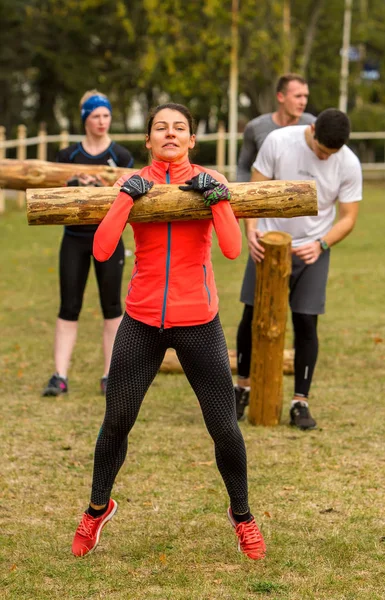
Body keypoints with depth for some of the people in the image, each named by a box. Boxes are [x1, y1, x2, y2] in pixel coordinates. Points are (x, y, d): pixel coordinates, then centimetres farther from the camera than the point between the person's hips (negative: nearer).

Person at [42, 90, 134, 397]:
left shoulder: (121, 156, 0)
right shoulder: (68, 155, 4)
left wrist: (103, 187, -19)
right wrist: (76, 185, -16)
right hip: (74, 238, 1)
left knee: (112, 306, 3)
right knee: (69, 307, 0)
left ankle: (110, 377, 10)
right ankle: (60, 376, 0)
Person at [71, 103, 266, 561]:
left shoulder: (208, 182, -1)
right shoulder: (133, 183, 0)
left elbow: (232, 249, -15)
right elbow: (102, 249, -15)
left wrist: (217, 196, -21)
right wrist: (128, 196, -18)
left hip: (198, 323, -1)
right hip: (141, 322, 1)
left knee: (224, 429, 2)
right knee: (116, 422, 8)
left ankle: (241, 515, 26)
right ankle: (98, 509, 32)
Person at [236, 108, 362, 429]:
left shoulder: (349, 165, -12)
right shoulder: (278, 142, -15)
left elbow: (348, 217, -6)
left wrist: (321, 244, -22)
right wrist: (252, 230, -22)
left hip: (312, 250, 0)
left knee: (306, 323, -2)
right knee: (253, 317, 4)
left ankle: (300, 403, 7)